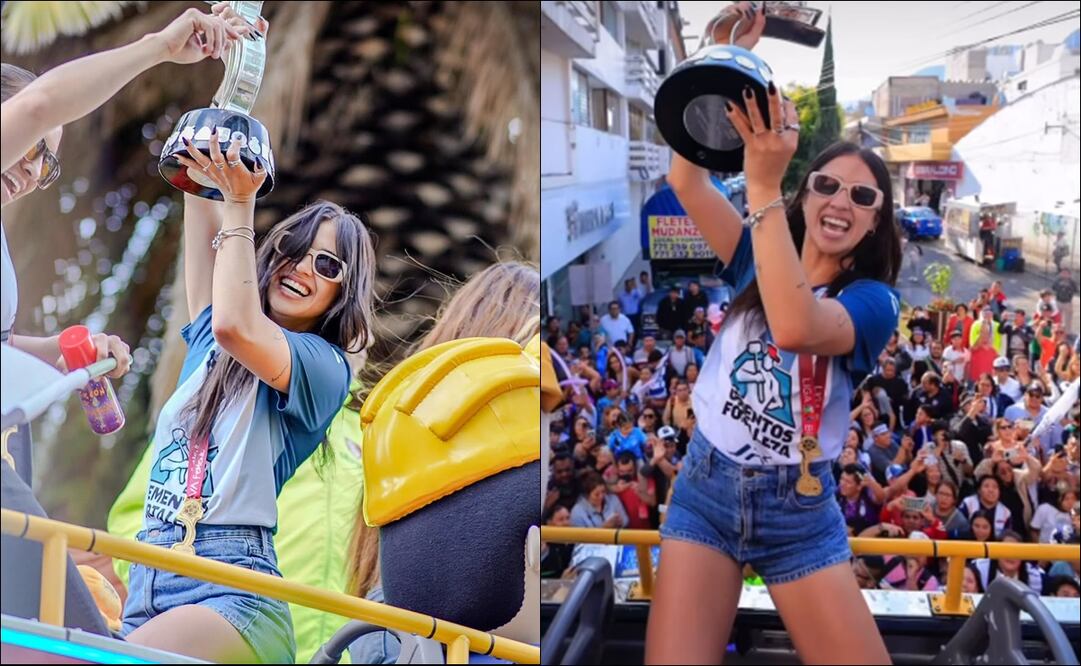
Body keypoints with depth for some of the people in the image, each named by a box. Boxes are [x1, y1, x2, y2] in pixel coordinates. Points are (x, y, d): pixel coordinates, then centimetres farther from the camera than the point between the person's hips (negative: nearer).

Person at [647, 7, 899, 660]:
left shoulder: (874, 300, -8)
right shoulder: (759, 260, 4)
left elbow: (796, 327, -31)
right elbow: (686, 179, -8)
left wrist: (763, 185, -35)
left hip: (800, 509, -1)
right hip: (706, 488, 2)